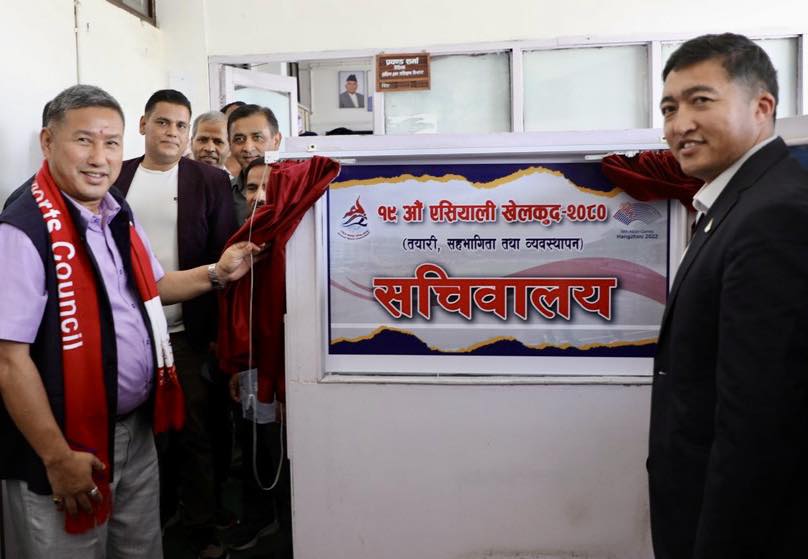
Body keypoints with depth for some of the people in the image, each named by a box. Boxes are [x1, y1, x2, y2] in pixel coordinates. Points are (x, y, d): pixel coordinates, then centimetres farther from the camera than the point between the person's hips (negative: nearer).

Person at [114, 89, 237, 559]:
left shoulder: (211, 181, -1)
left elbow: (224, 257, -3)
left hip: (188, 332, -3)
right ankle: (152, 518, 35)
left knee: (196, 435, 2)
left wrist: (219, 332, -7)